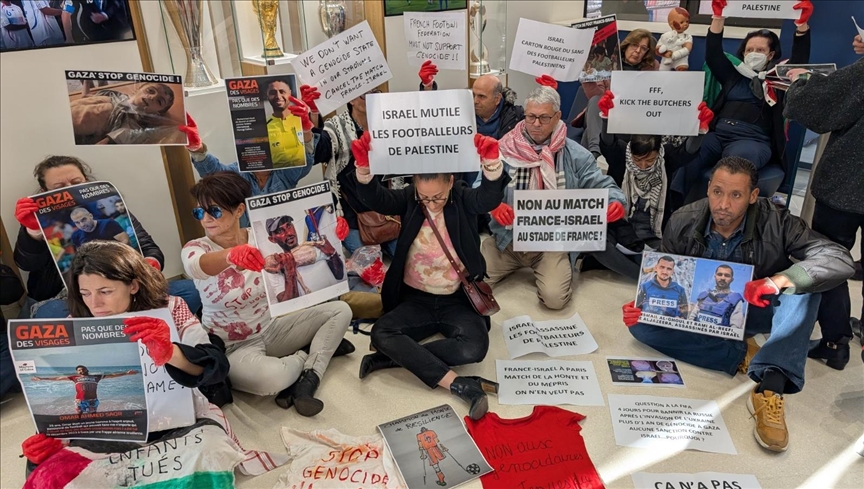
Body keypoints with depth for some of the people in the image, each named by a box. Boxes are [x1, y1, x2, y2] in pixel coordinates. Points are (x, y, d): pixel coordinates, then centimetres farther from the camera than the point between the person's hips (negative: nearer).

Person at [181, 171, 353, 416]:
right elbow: (198, 266, -39)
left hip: (270, 330, 5)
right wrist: (232, 254, -63)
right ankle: (303, 356, -3)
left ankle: (306, 380, -12)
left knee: (340, 310, -6)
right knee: (269, 378, -37)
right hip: (233, 348, -4)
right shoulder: (196, 248, -15)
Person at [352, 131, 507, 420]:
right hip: (416, 299, 1)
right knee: (381, 332, -25)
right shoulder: (409, 199, -2)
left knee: (475, 347, -27)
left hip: (457, 301, -1)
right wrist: (363, 168, -41)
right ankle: (456, 384, -27)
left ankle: (397, 356, -14)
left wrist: (491, 162, -48)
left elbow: (491, 197, -27)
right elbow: (376, 199, -20)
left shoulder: (464, 199, -6)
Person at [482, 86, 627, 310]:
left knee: (555, 297, -19)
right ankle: (515, 264, 18)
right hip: (508, 238, 1)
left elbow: (603, 185, 1)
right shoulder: (505, 149, -2)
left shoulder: (574, 155, -1)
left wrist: (615, 201, -23)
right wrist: (493, 204, -25)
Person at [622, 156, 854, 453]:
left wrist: (779, 280, -46)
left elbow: (840, 260, -30)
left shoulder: (776, 223, -20)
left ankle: (771, 386, -43)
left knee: (804, 284, -31)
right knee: (641, 325, -24)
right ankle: (740, 356, -21)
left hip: (753, 313, -1)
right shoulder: (682, 223, -14)